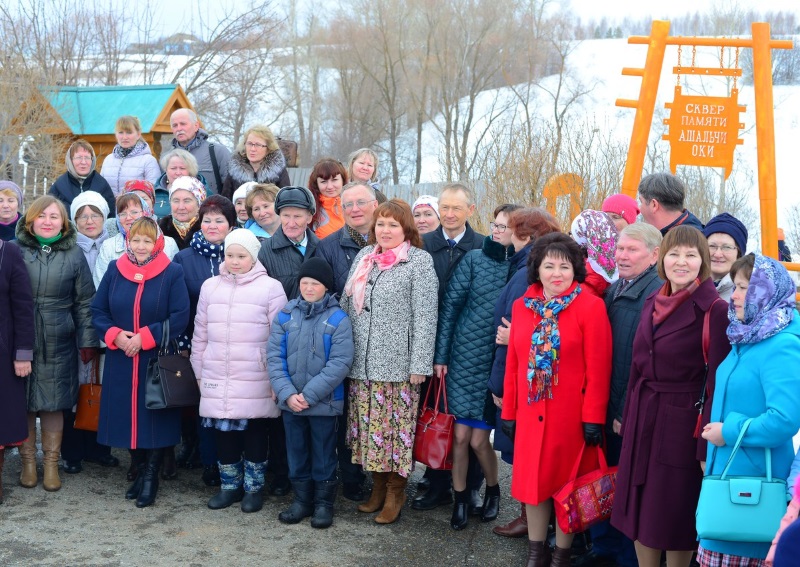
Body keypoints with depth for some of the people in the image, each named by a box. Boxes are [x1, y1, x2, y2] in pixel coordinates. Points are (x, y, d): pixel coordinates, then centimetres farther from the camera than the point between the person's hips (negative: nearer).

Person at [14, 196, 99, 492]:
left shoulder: (74, 255, 4)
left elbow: (84, 302, 5)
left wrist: (88, 342, 1)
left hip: (58, 345, 0)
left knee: (54, 403, 7)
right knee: (22, 403, 7)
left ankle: (51, 463, 20)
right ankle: (27, 462, 22)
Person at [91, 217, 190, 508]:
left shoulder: (172, 274, -6)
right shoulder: (114, 270, 5)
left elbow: (180, 318, -11)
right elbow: (98, 311, 7)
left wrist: (145, 338, -17)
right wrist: (115, 335, -11)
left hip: (158, 361, -3)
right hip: (121, 361, 3)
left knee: (154, 417, 1)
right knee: (127, 416, 9)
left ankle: (150, 476, 15)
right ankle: (139, 471, 25)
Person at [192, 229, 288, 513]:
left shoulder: (270, 288, -3)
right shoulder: (210, 287, 9)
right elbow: (200, 335, 15)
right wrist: (199, 372, 14)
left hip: (255, 383, -3)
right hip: (217, 380, 4)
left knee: (254, 434, 5)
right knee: (223, 434, 9)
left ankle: (254, 488, 20)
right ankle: (230, 486, 25)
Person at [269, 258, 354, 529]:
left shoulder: (338, 319, -9)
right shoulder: (285, 316, 1)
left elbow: (341, 363, -15)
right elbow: (274, 357, -2)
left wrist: (310, 394, -19)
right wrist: (287, 393, -15)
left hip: (324, 402, -3)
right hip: (290, 402, 3)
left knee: (323, 455, 9)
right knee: (297, 453, 15)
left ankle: (324, 503, 23)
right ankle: (302, 499, 30)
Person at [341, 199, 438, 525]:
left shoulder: (419, 261, -4)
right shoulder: (364, 257, 13)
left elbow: (425, 317, -9)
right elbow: (347, 304, 18)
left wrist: (420, 364, -13)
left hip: (398, 363, -5)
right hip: (362, 363, 5)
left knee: (397, 427, -1)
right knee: (368, 425, 9)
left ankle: (396, 492, 13)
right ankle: (378, 486, 23)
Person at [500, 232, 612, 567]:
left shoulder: (591, 306, -10)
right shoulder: (522, 305, 4)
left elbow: (598, 368, -12)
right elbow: (513, 363, 7)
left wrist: (593, 416, -15)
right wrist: (509, 410, 7)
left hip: (571, 413, -4)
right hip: (531, 412, 4)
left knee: (566, 480, 8)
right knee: (532, 477, 12)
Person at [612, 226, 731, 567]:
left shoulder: (714, 310, -14)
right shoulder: (652, 303, 7)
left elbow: (719, 384, -14)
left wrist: (709, 447, -15)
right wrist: (628, 422, 13)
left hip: (683, 423, -6)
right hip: (643, 420, 6)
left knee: (675, 517, 6)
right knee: (640, 511, 13)